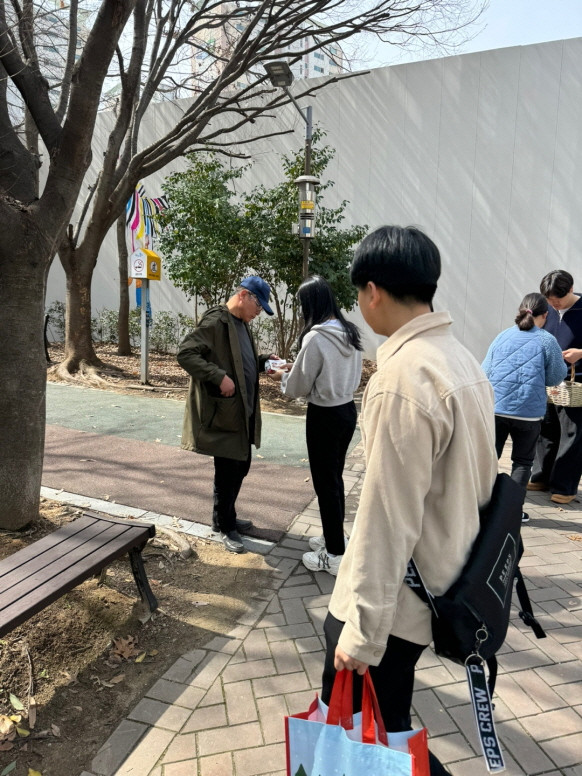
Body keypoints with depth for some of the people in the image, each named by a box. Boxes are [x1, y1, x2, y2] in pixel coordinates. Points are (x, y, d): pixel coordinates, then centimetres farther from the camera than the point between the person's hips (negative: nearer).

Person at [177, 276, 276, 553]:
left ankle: (226, 517, 35)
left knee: (240, 468, 18)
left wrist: (264, 361, 7)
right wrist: (219, 377, -28)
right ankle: (225, 527, 20)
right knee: (227, 471, 2)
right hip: (223, 412, -9)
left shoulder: (241, 324, 15)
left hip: (243, 412, 9)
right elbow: (185, 354, -22)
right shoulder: (215, 322, -15)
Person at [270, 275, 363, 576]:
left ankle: (334, 554, 18)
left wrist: (282, 377, 8)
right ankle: (333, 537, 37)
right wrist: (296, 371, 14)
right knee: (335, 478, 21)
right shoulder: (350, 332, 3)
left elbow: (299, 387, -13)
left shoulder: (315, 338, -21)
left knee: (325, 483, 5)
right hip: (347, 410, 8)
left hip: (324, 416, -8)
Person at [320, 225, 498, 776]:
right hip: (445, 579, 9)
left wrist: (363, 634, -15)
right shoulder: (461, 360, 4)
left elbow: (388, 520, -25)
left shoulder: (403, 379, -25)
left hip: (395, 596, -9)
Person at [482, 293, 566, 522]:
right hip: (528, 413, -2)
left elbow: (485, 372, 6)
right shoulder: (547, 341, -6)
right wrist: (562, 361, 20)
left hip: (495, 408, 2)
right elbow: (556, 377, 1)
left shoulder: (502, 336, 4)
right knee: (522, 462, 13)